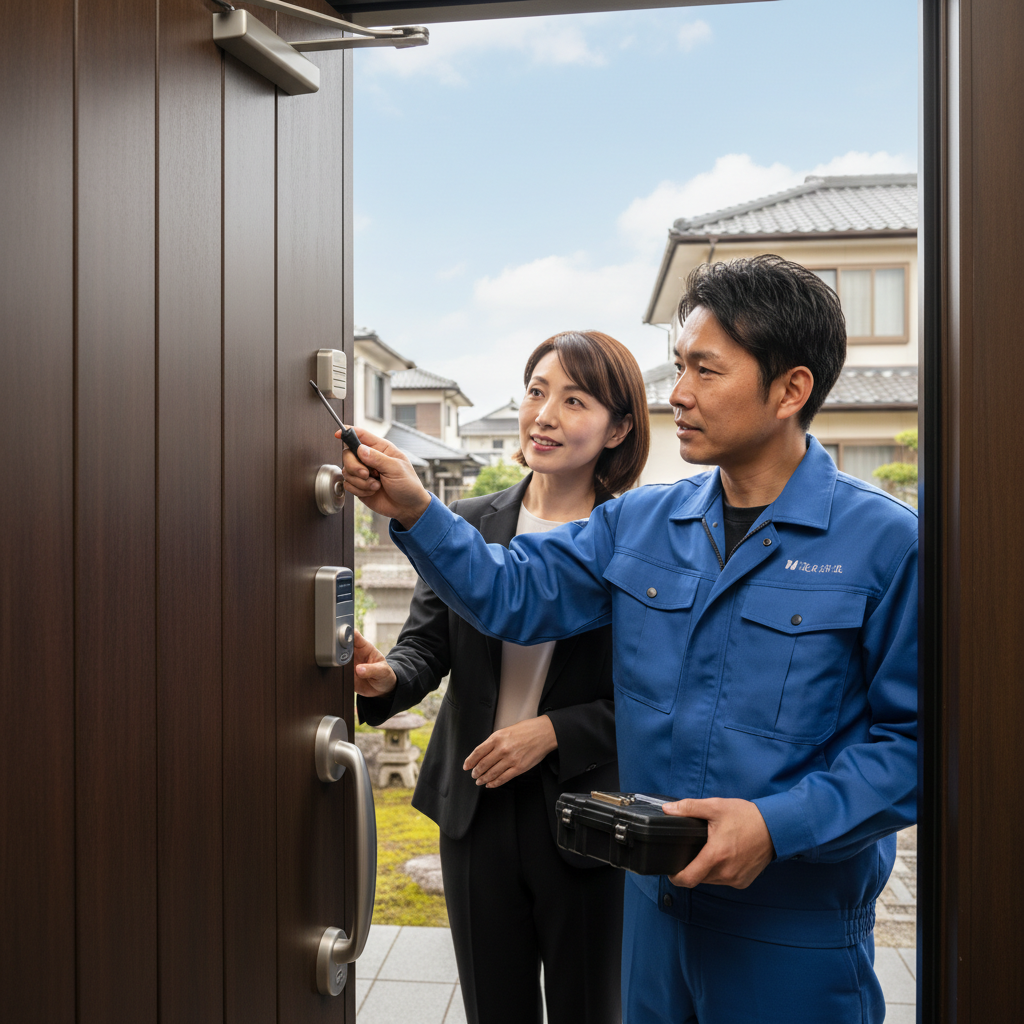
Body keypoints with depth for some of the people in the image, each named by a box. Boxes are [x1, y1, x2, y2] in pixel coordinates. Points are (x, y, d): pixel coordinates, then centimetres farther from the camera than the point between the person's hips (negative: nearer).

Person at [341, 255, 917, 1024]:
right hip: (654, 901, 5)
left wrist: (780, 825, -21)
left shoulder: (885, 542, -13)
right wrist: (416, 513, -12)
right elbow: (515, 594, 1)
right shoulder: (639, 522, 2)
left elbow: (913, 736, -13)